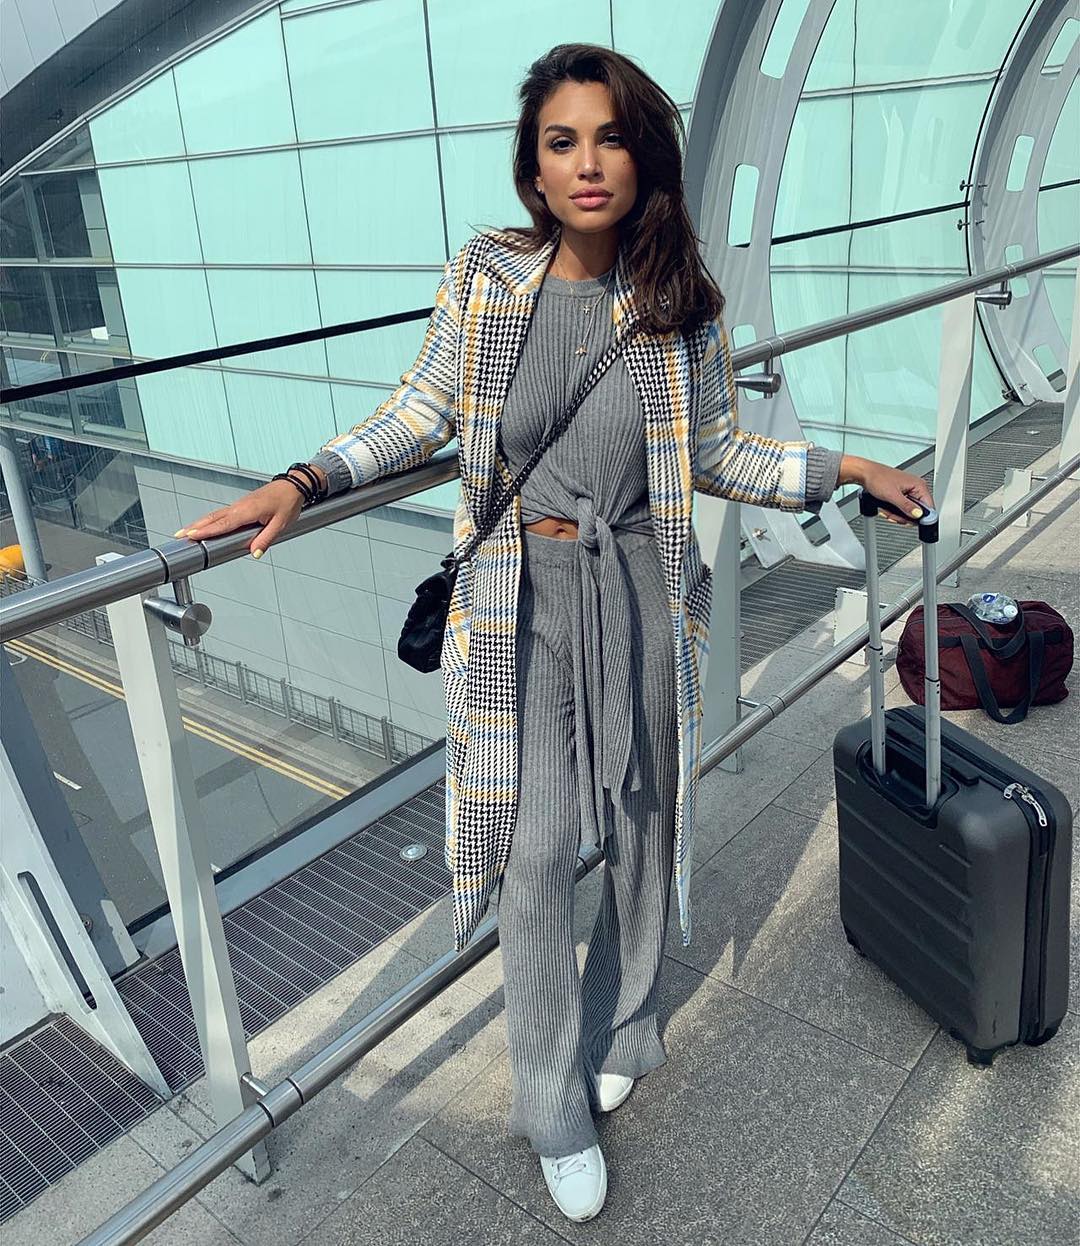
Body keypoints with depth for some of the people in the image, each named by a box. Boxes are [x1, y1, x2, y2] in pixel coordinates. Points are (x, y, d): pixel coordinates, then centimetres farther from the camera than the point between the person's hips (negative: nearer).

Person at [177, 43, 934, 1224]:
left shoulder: (680, 303, -3)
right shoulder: (483, 275, -5)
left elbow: (715, 451, 6)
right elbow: (421, 413, 3)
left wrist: (846, 468, -3)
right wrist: (303, 481, -9)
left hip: (641, 591, 2)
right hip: (523, 594, -1)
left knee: (641, 821, 13)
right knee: (537, 845, 0)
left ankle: (620, 1033, 42)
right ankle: (557, 1109, 22)